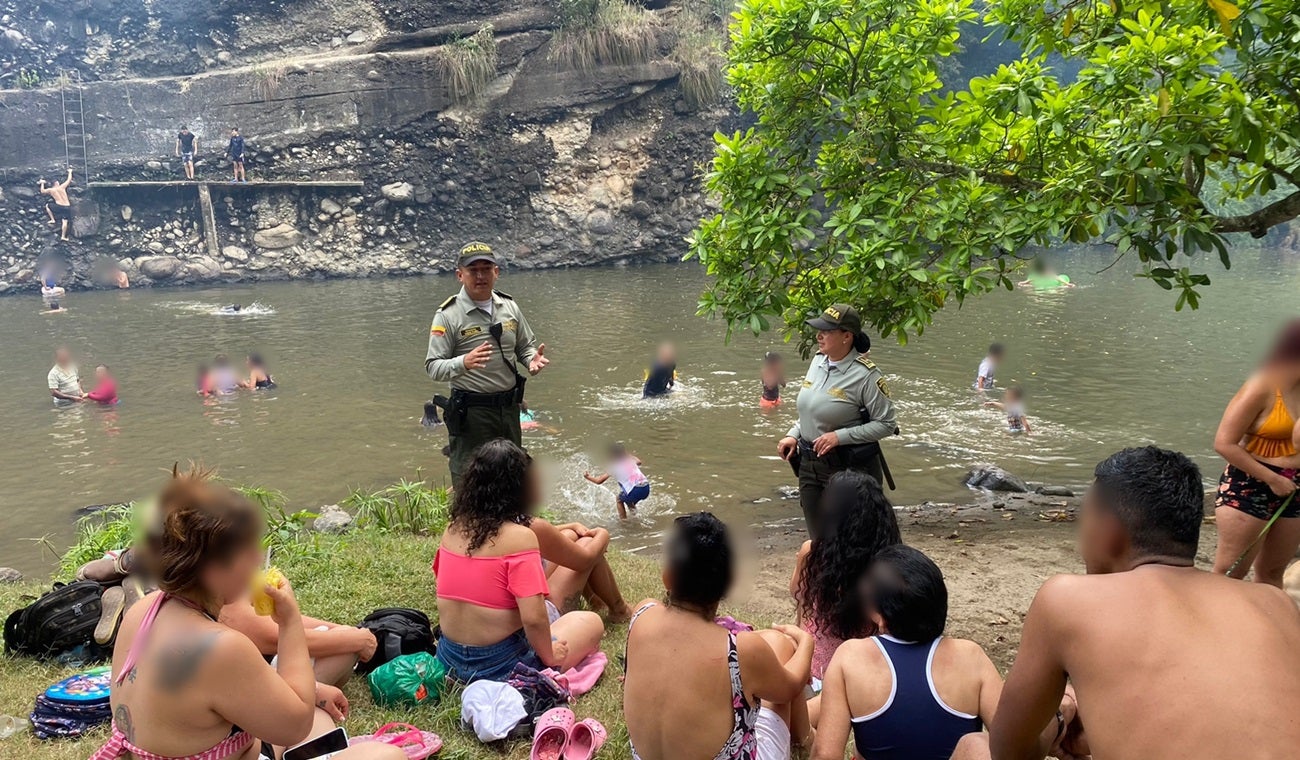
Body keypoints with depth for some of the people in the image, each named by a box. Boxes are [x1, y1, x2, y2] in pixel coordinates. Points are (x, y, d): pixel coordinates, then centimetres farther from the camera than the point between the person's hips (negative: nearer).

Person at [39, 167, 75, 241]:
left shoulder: (50, 190, 4)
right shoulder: (62, 187, 2)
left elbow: (42, 191, 24)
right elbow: (69, 180, 14)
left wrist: (42, 183, 36)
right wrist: (70, 172, 29)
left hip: (59, 207, -1)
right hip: (67, 207, 1)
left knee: (47, 206, 25)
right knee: (65, 221, 3)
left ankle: (53, 220, 18)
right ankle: (63, 236, 1)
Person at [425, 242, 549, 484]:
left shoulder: (509, 307, 6)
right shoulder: (448, 315, -11)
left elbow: (525, 346, 17)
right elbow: (433, 367, -14)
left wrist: (532, 358, -7)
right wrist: (463, 363, -34)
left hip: (509, 407, 6)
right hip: (471, 412, -6)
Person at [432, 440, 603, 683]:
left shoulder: (453, 530, 0)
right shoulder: (520, 537, -20)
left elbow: (441, 588, 11)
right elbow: (533, 619, -25)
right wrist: (549, 657, -8)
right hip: (499, 667, -7)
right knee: (591, 622, 13)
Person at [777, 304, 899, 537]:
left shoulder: (865, 375, -17)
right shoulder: (818, 361, 4)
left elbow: (887, 424, -15)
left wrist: (840, 436, -21)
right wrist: (794, 434, 4)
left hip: (851, 468, -7)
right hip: (810, 465, 7)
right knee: (819, 540, 16)